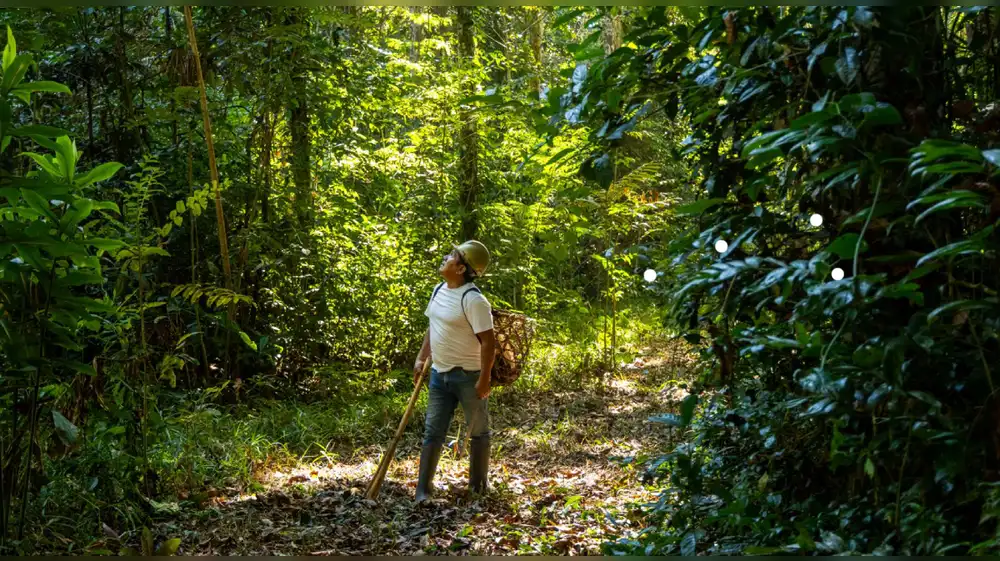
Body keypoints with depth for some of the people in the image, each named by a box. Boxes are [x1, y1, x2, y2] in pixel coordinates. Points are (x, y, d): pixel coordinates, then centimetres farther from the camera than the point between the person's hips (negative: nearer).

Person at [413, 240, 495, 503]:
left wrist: (484, 380, -22)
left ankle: (477, 488, 20)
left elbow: (488, 341, -21)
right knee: (433, 431, 7)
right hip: (439, 373, 8)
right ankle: (423, 488, 11)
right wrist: (421, 358, 16)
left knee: (478, 432, 8)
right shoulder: (439, 291, 6)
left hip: (468, 376, -8)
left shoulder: (473, 299, -20)